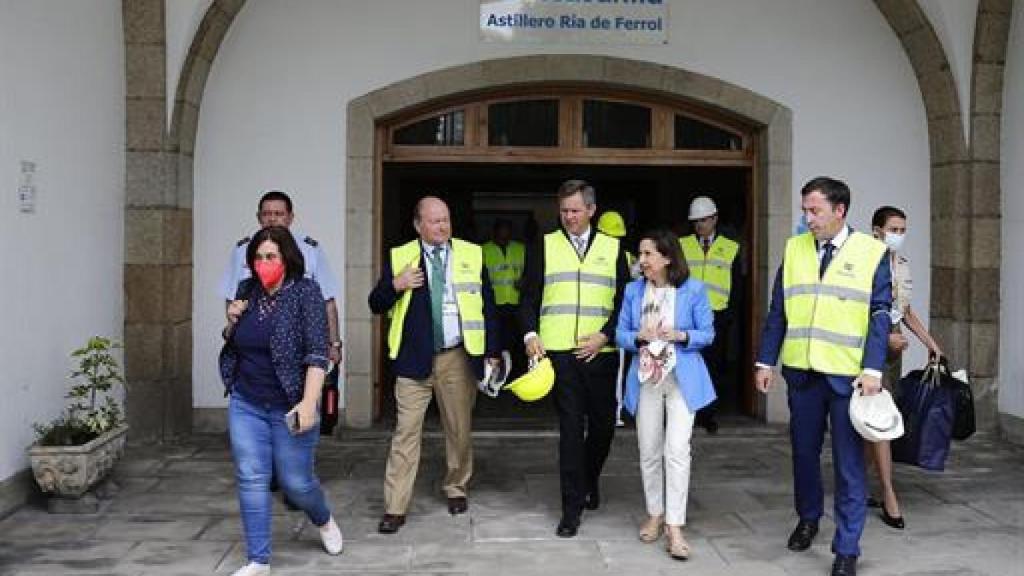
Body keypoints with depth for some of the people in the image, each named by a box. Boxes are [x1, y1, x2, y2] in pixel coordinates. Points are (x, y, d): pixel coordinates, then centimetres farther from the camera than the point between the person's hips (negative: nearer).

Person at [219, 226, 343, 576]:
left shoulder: (306, 292, -10)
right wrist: (232, 322, -2)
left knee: (296, 482, 6)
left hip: (289, 408, -4)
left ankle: (324, 521, 38)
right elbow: (233, 344, 19)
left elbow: (316, 352, -17)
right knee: (251, 480, 1)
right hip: (245, 405, 4)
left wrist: (309, 402, -25)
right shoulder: (247, 293, 6)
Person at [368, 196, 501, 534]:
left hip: (458, 357, 2)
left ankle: (456, 488, 34)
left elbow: (487, 306, 9)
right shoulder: (399, 257, 3)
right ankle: (395, 508, 2)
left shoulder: (471, 255, 6)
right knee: (406, 432, -3)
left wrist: (492, 351, 4)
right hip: (414, 358, -1)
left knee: (459, 429, 13)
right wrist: (395, 285, -16)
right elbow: (377, 305, 4)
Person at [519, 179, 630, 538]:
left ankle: (589, 479, 38)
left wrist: (605, 336, -7)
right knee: (570, 427, -3)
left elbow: (624, 301, 6)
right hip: (559, 351, -1)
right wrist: (530, 334, -8)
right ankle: (572, 506, 4)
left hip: (600, 352, 2)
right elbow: (529, 297, 7)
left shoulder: (612, 248, 8)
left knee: (603, 423, 10)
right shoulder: (545, 246, 7)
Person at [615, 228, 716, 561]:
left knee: (677, 451, -11)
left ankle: (674, 526, -4)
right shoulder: (633, 290, 3)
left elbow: (708, 333, -2)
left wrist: (680, 336, -20)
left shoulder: (693, 290, -6)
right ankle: (655, 514, 28)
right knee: (649, 451, 10)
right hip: (645, 377, 3)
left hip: (682, 378, -3)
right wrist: (640, 337, -16)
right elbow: (620, 334, 5)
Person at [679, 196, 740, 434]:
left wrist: (729, 315, 1)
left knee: (714, 367, 5)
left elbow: (736, 286, 9)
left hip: (717, 316, 1)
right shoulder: (681, 245, 9)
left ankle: (708, 415, 15)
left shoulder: (731, 249, 9)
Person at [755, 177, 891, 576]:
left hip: (849, 375, -3)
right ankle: (808, 518, 38)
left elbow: (880, 316, -4)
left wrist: (873, 369, -12)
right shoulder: (794, 249, 7)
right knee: (804, 451, 16)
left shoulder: (872, 252, -2)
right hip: (801, 371, 4)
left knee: (848, 461, 1)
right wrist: (765, 362, 6)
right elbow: (777, 311, 9)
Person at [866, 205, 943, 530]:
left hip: (894, 347, 7)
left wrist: (930, 342, 15)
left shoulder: (902, 265, 12)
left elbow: (906, 311, 19)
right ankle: (889, 497, -6)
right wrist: (884, 336, -19)